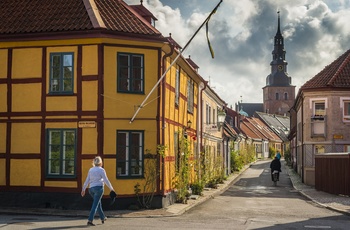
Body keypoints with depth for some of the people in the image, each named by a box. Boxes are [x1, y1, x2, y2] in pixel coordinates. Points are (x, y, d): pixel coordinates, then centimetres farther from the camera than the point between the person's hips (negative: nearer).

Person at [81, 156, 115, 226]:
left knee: (98, 203, 22)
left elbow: (87, 180, 9)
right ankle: (90, 220, -15)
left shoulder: (91, 170, 10)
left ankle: (103, 218, 34)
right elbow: (106, 180, -7)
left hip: (91, 188, 6)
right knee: (95, 204, -6)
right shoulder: (101, 170, -6)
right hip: (98, 187, -6)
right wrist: (111, 188, 0)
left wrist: (83, 189, 13)